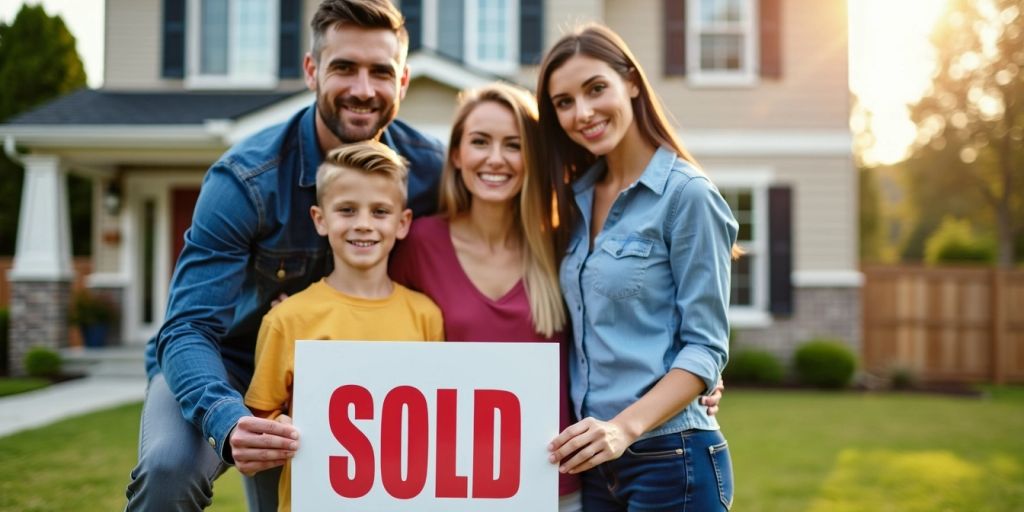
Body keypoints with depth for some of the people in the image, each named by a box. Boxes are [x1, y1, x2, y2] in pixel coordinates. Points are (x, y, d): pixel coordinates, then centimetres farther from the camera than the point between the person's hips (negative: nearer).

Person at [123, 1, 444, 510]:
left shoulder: (429, 171, -16)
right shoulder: (244, 179, -27)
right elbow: (189, 327, -29)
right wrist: (225, 423, -48)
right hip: (222, 361, -3)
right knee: (170, 468, -31)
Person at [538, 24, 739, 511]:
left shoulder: (687, 194, -11)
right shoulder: (579, 198, 8)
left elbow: (706, 346, -14)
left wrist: (626, 426, -25)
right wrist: (588, 438, -2)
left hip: (670, 457, -6)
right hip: (593, 461, 6)